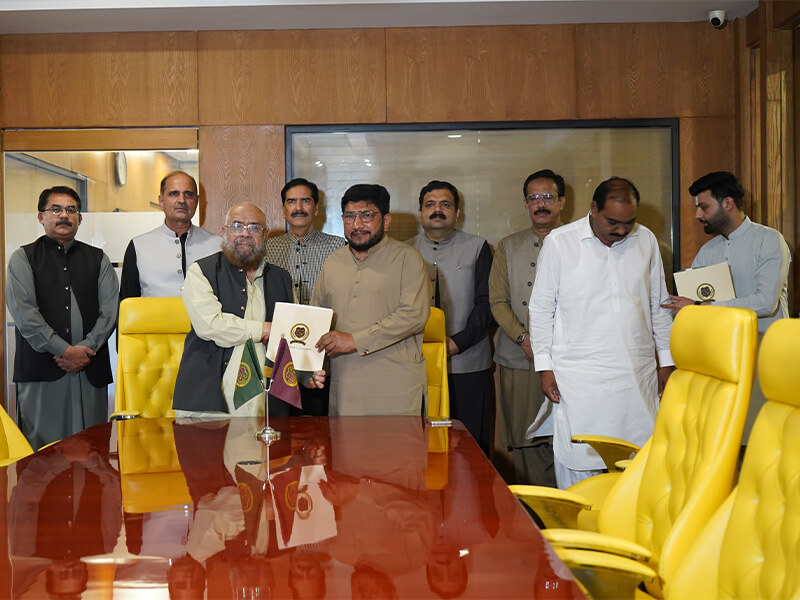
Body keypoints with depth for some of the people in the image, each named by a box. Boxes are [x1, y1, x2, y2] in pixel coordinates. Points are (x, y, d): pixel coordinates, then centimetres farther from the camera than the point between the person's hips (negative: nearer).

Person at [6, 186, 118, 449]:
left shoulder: (98, 259, 16)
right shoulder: (24, 258, 8)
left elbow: (110, 309, 6)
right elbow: (24, 312, -4)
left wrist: (86, 348, -9)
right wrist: (64, 351, -11)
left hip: (90, 370, 2)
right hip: (41, 370, -2)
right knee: (42, 451, -4)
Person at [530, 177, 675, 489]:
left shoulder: (646, 239, 9)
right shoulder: (559, 241, -1)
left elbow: (659, 305, 17)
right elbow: (541, 309, 3)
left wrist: (667, 361, 14)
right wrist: (545, 366, -2)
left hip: (637, 376, 3)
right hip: (580, 378, -3)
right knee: (579, 462, -3)